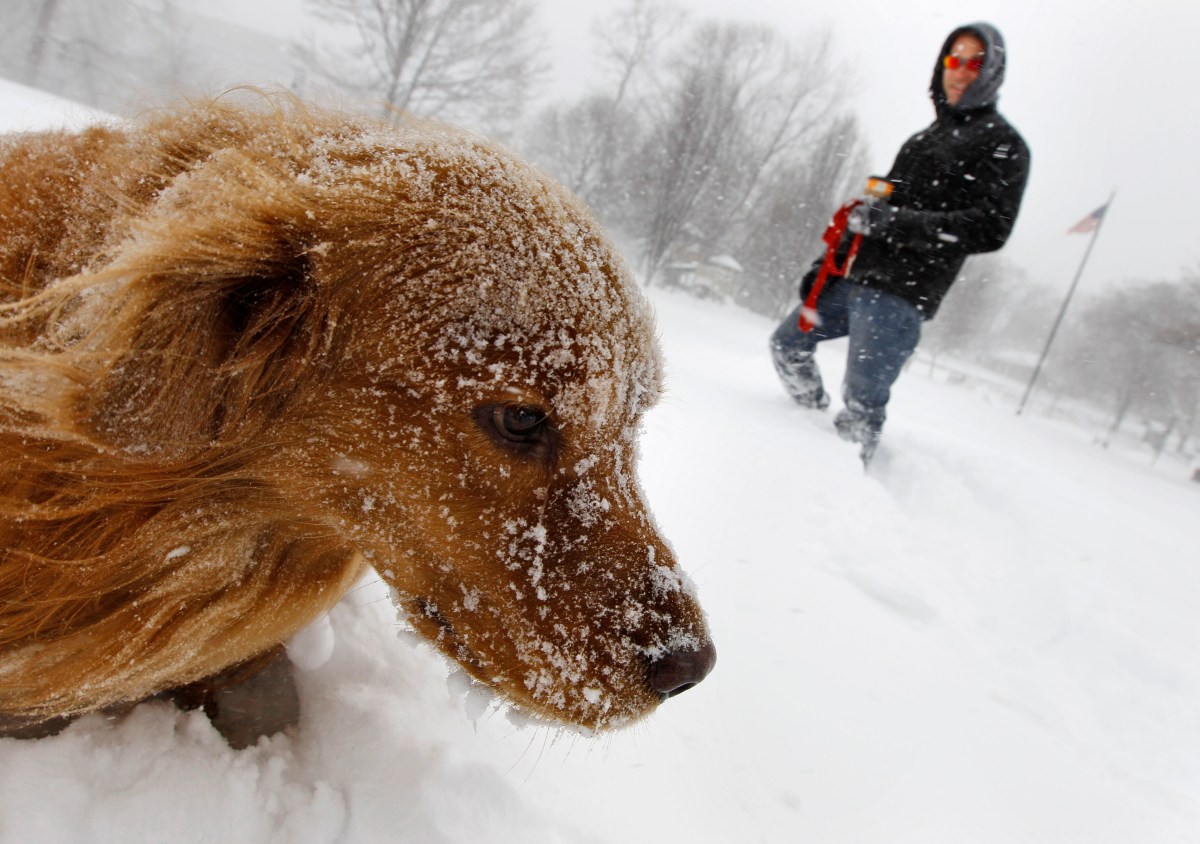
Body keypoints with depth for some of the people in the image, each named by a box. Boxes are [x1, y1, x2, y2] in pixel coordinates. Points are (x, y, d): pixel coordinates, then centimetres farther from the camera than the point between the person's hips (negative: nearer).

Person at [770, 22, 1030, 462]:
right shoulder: (923, 139, 24)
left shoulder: (1001, 143, 1)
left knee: (862, 401, -16)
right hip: (851, 279, 9)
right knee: (787, 343, 14)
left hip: (901, 295, -8)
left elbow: (989, 229, -13)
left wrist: (894, 221, -20)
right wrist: (826, 264, 19)